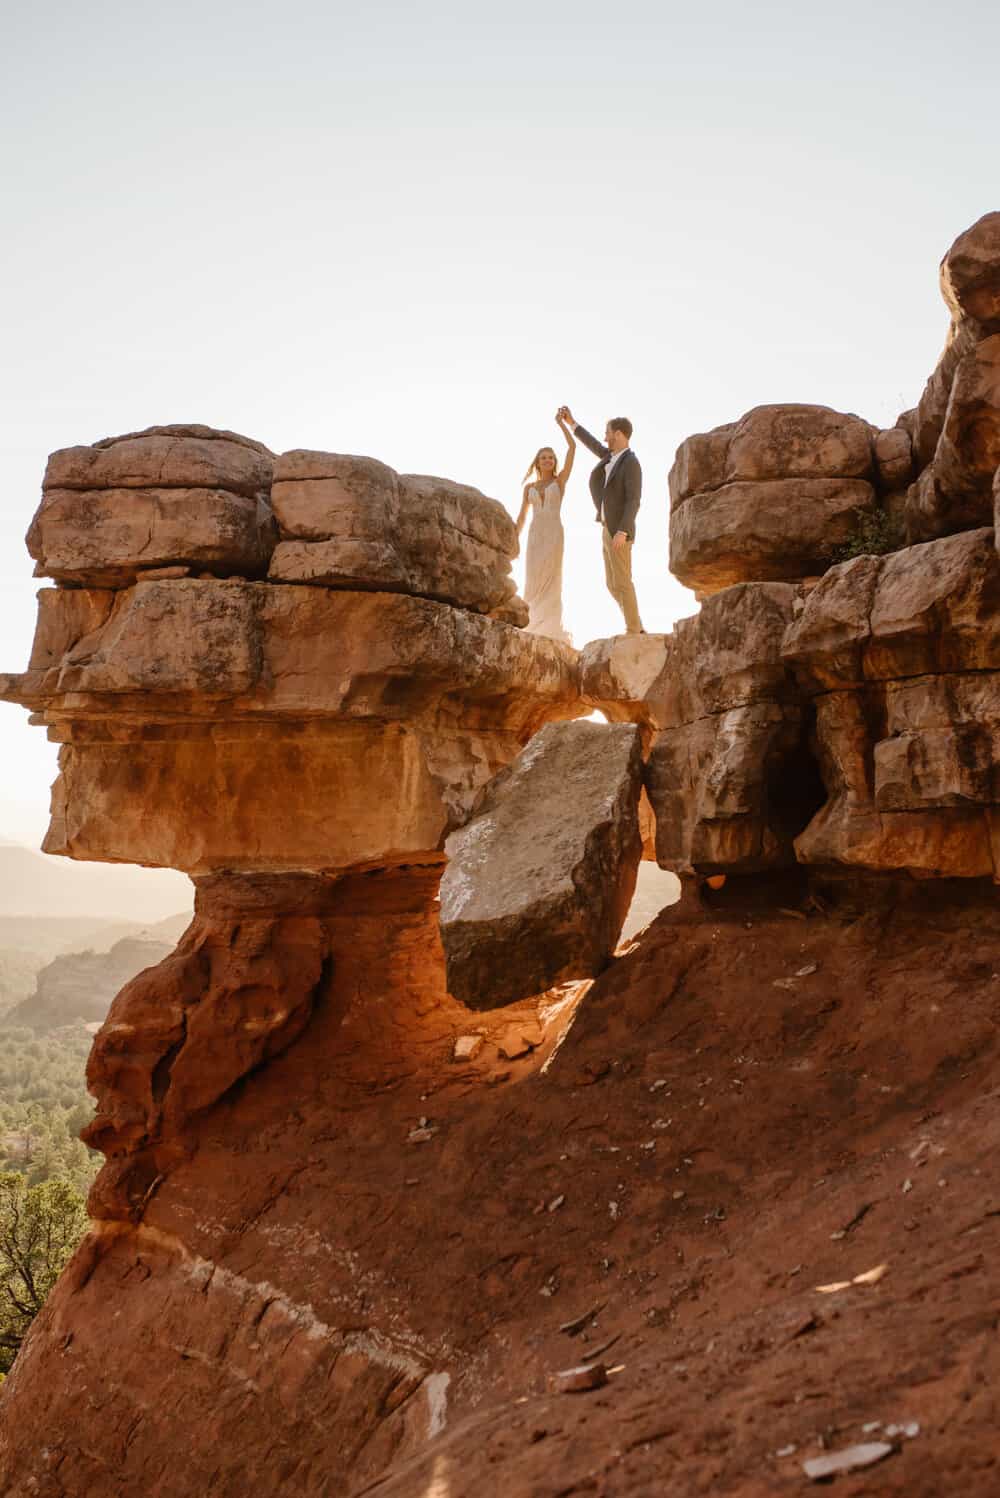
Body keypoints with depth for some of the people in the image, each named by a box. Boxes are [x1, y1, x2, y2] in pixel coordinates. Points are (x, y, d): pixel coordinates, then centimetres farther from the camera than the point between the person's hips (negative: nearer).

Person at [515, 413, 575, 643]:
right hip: (535, 535, 3)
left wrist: (561, 422, 4)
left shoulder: (560, 480, 8)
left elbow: (572, 447, 0)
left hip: (554, 533, -3)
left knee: (550, 580, -10)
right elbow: (522, 517, 14)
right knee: (534, 582, -4)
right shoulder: (529, 487, 16)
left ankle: (550, 630, -10)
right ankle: (535, 628, 3)